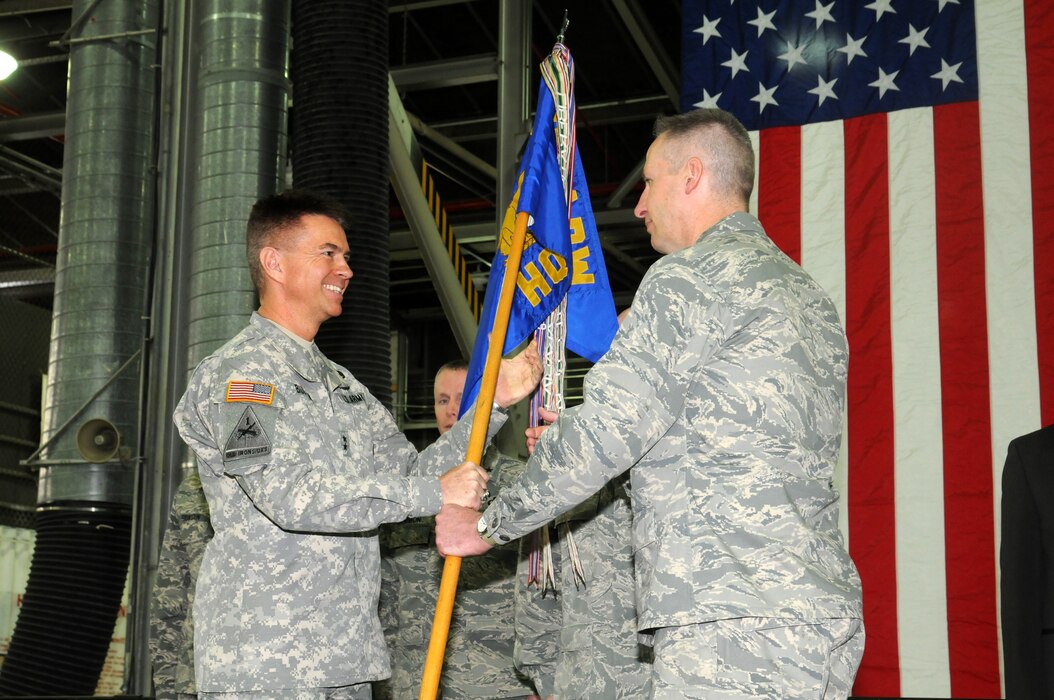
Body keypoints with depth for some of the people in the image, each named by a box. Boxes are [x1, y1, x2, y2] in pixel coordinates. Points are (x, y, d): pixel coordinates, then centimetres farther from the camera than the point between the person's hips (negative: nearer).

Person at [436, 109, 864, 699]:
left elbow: (602, 433, -11)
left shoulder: (691, 275, -7)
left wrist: (490, 524, 2)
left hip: (732, 623, -9)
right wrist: (579, 449, 27)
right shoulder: (814, 300, 21)